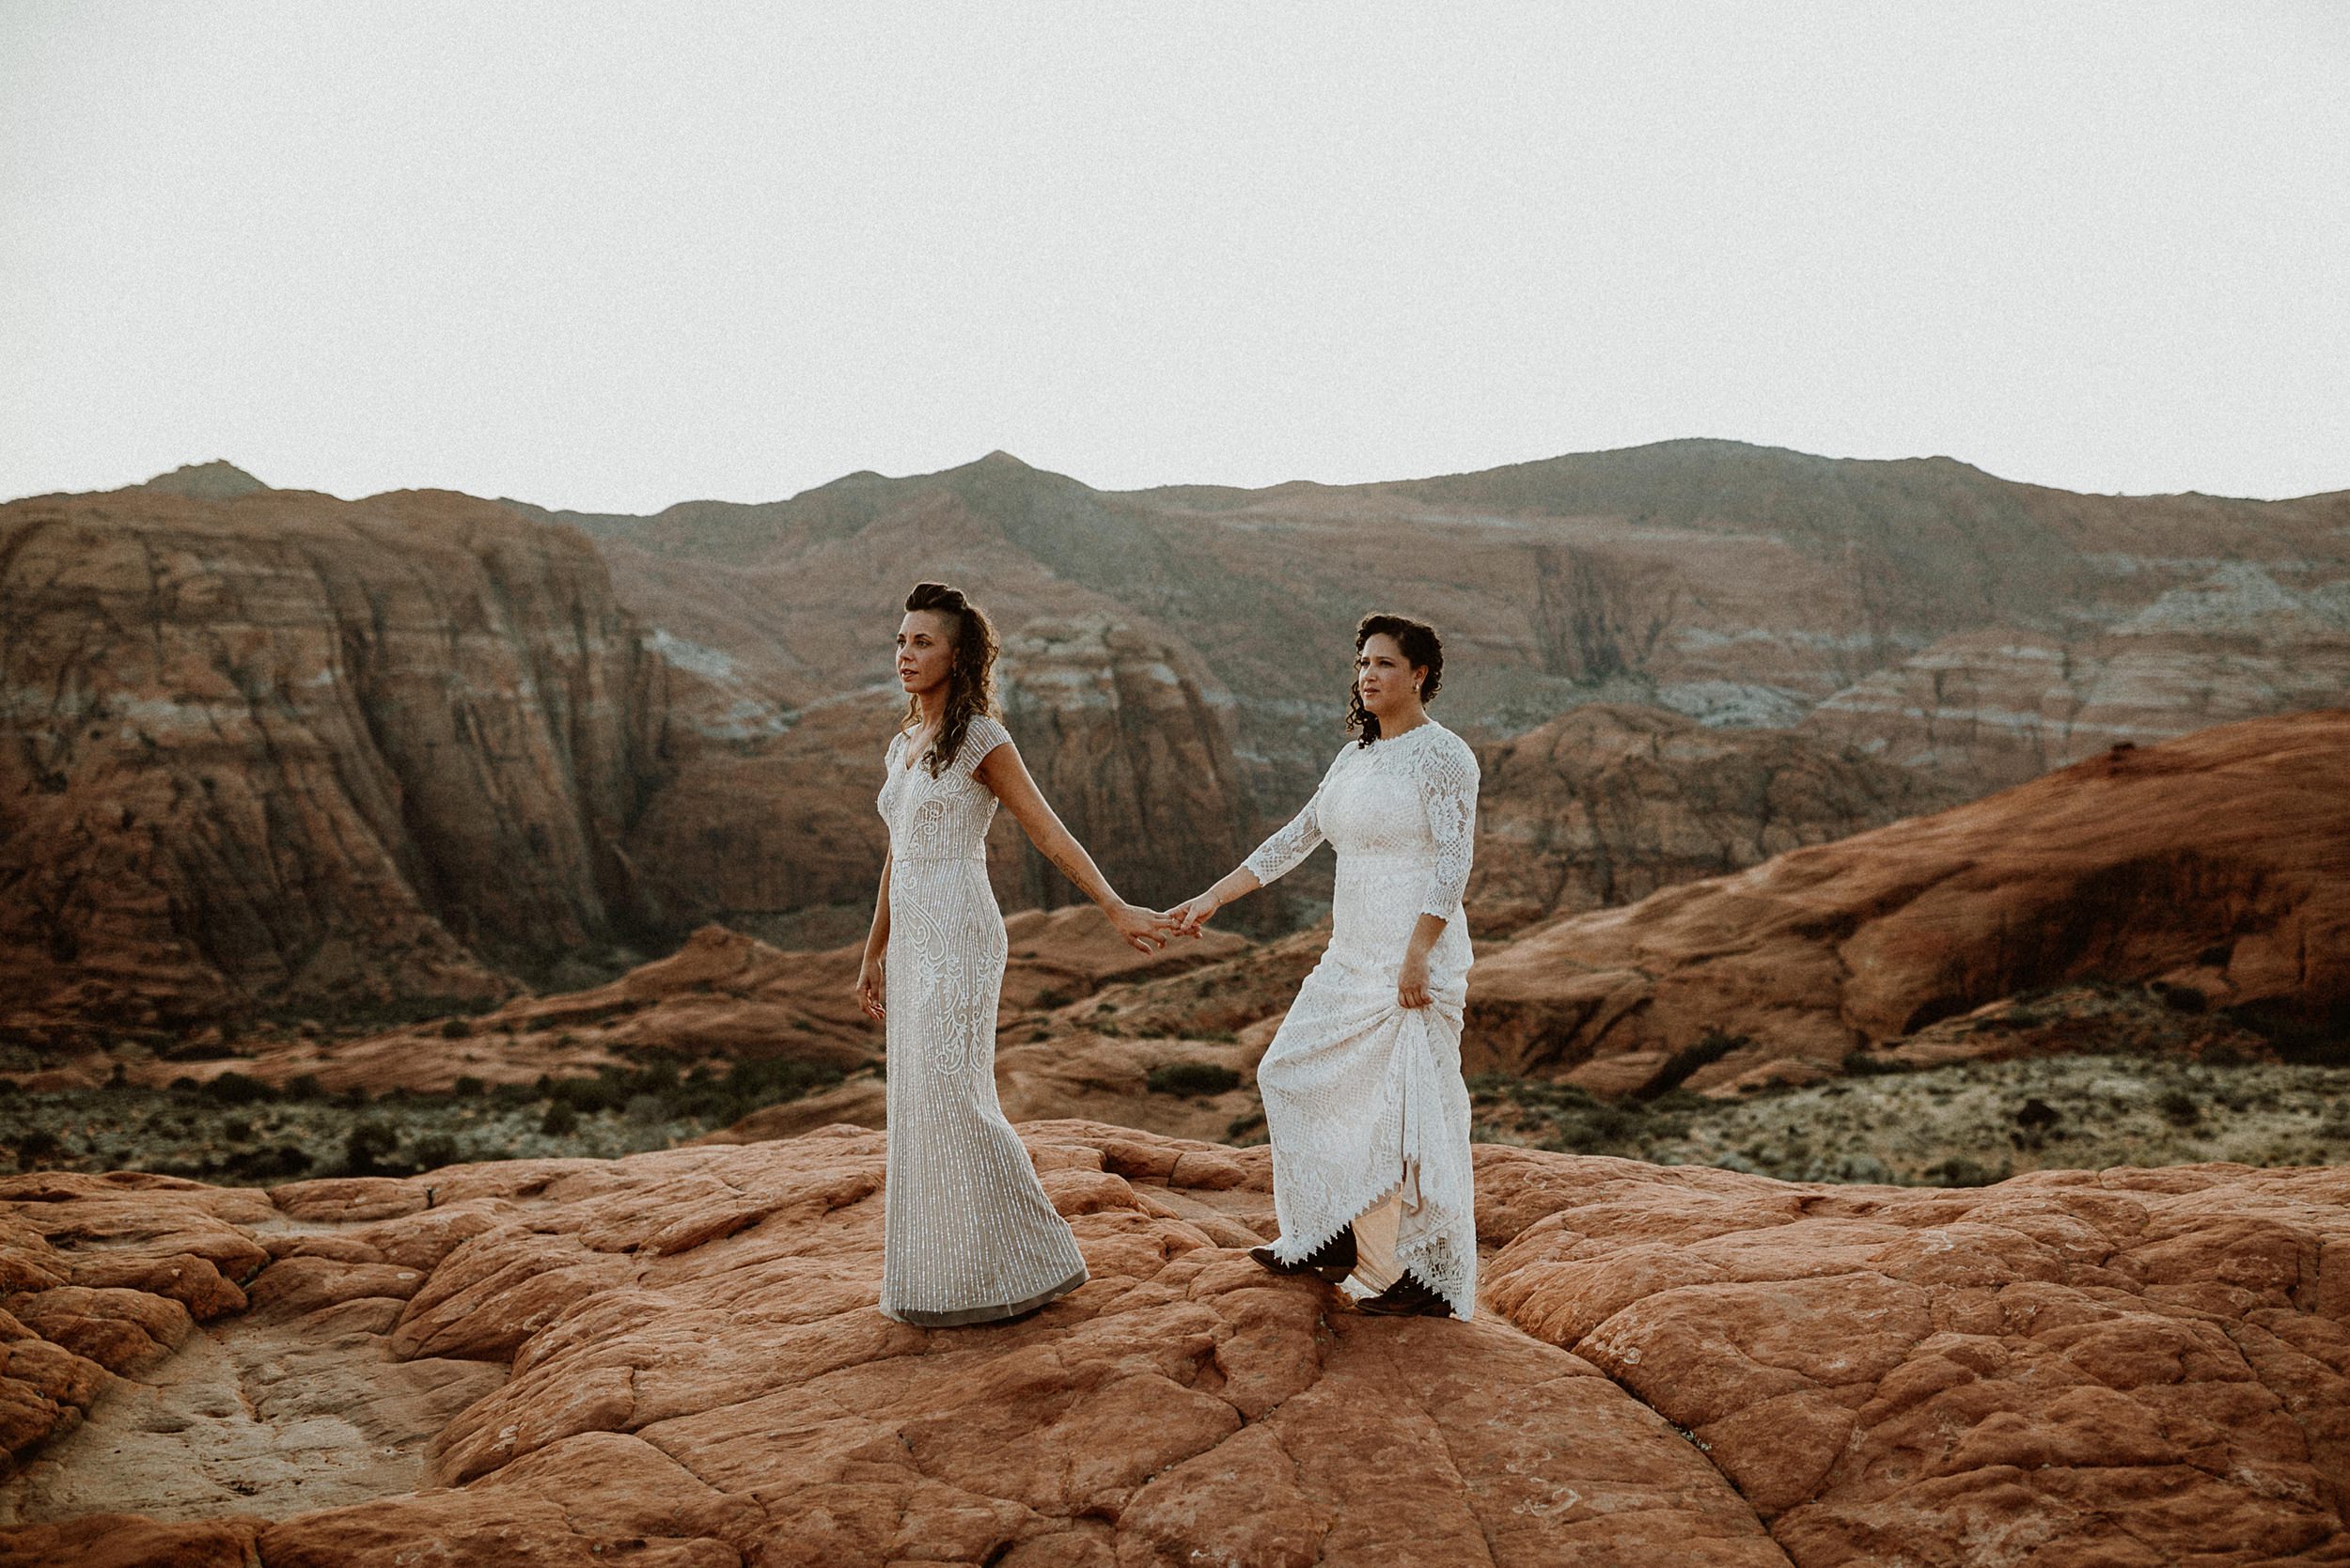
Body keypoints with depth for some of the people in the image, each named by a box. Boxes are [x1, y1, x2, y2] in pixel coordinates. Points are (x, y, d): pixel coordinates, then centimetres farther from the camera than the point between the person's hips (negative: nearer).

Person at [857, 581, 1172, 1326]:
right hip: (912, 939, 8)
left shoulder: (981, 739, -8)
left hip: (959, 937, -8)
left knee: (950, 1098, -7)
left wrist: (1116, 909, -20)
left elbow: (1049, 833, -11)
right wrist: (874, 955, 22)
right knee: (918, 1104, 10)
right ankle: (936, 1271, 21)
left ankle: (1016, 1265, 6)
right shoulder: (902, 745, 14)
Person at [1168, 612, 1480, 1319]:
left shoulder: (1444, 755, -10)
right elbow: (1296, 838, 16)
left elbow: (1452, 864, -16)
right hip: (1352, 957, 9)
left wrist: (1417, 958, -23)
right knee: (1294, 1073, 10)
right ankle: (1331, 1239, 20)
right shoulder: (1356, 756, 13)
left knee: (1412, 1109, -4)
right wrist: (1212, 897, 12)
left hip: (1416, 956, -9)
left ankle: (1433, 1278, 9)